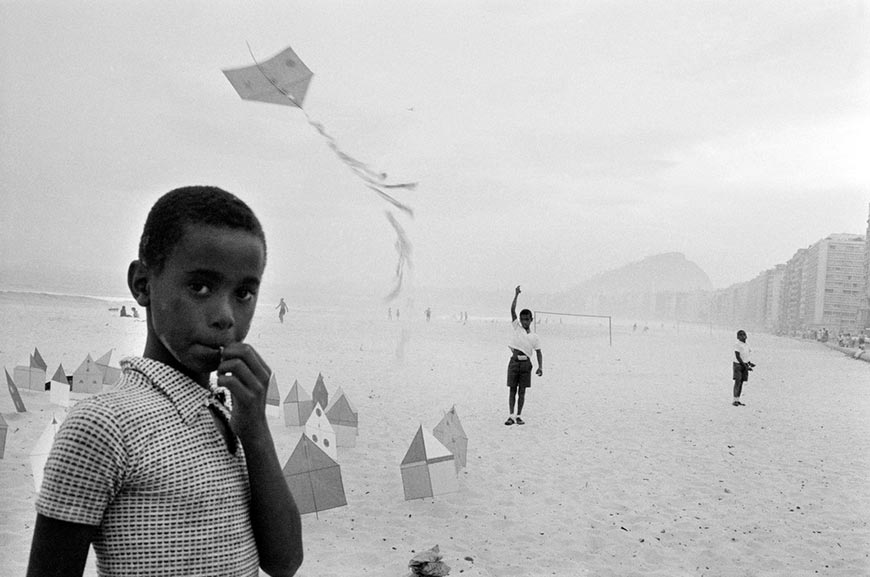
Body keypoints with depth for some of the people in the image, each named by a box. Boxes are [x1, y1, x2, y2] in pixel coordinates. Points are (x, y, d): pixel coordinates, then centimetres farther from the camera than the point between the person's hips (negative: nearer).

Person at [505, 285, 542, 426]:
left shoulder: (535, 337, 10)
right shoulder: (517, 328, 8)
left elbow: (538, 353, 7)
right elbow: (512, 310, 0)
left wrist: (540, 367, -7)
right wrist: (516, 295, -8)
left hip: (526, 363, 1)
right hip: (514, 362, -1)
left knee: (522, 391, 3)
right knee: (512, 390, 0)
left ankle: (519, 416, 9)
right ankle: (511, 415, 3)